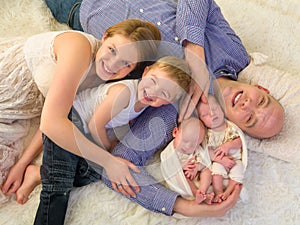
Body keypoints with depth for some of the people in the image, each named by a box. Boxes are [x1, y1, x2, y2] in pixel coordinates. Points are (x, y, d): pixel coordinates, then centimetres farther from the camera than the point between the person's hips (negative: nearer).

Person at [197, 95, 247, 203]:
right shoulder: (207, 134, -5)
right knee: (216, 168, -28)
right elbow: (207, 150, -13)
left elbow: (239, 141, -5)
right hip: (218, 161, 0)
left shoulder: (231, 127, -2)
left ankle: (228, 192, -21)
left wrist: (228, 145, -24)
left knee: (238, 170, -25)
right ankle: (218, 193, -24)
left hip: (236, 158, 1)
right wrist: (220, 159, -25)